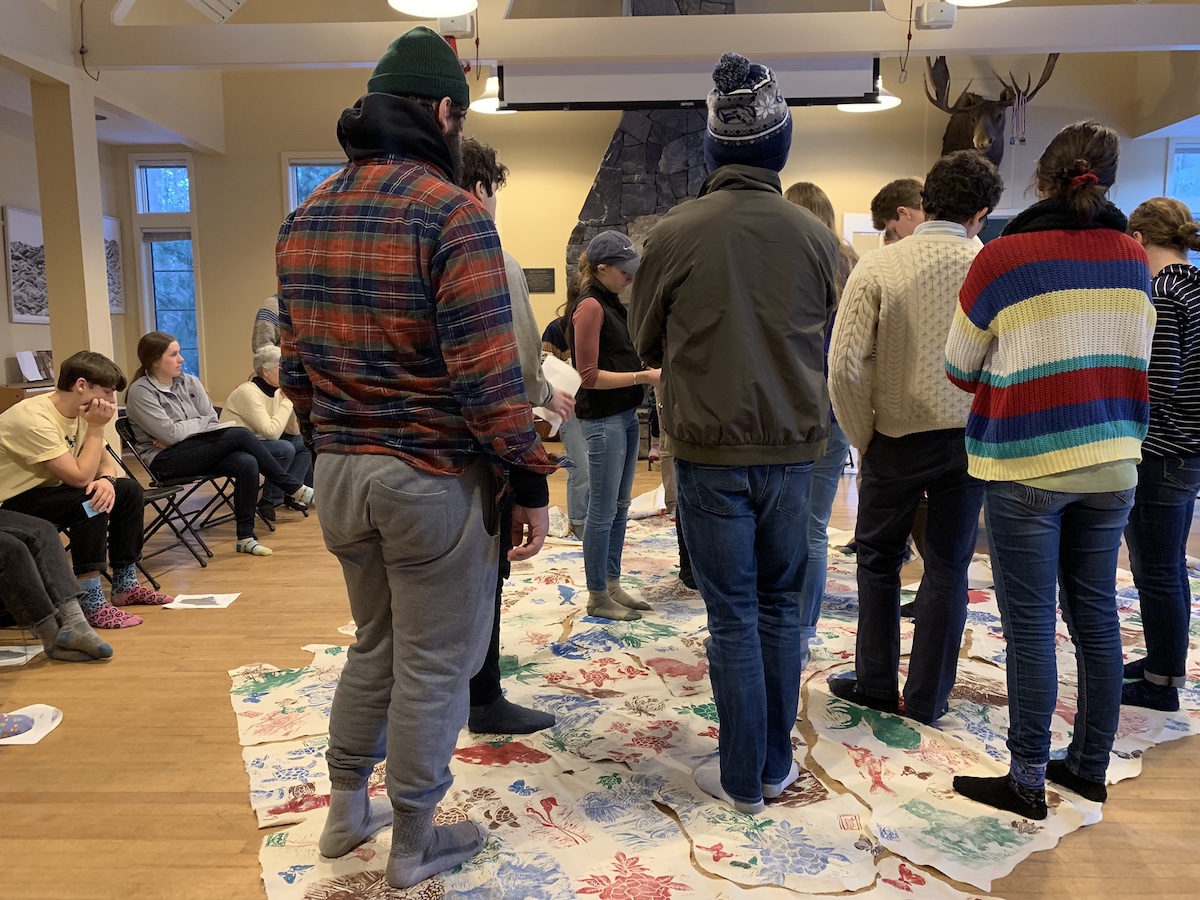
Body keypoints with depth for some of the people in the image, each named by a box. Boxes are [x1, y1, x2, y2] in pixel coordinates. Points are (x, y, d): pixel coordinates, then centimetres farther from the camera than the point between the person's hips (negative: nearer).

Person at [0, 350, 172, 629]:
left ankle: (126, 585, 8)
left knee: (129, 490, 0)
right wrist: (96, 427, -24)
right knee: (90, 501, -30)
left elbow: (107, 461, 4)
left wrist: (106, 479, -19)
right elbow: (81, 477, -30)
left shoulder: (80, 411, -2)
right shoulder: (34, 419, -28)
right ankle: (92, 604, -27)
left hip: (45, 491, 9)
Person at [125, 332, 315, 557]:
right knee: (240, 435, -25)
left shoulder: (190, 382, 9)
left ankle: (245, 537, -18)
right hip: (165, 461, -6)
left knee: (247, 463, -27)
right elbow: (170, 434, -16)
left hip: (197, 451, 6)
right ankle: (295, 489, -16)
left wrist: (179, 433, -11)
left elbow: (212, 422, 4)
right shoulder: (140, 391, -8)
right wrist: (200, 422, -2)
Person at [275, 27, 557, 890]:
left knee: (375, 641, 24)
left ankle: (348, 809, 38)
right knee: (433, 664, 9)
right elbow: (488, 371, -19)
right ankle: (415, 843, 26)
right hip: (432, 476, -7)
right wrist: (528, 479, -11)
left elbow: (296, 363, 12)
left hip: (339, 471, 8)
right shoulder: (451, 213, -14)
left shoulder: (305, 219, 9)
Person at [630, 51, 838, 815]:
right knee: (781, 605, 15)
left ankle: (743, 778, 17)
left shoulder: (676, 233, -8)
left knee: (733, 614, 6)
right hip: (795, 446, 2)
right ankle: (777, 764, 26)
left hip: (710, 448, -2)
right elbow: (838, 344, 9)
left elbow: (647, 343, 5)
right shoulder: (815, 236, -2)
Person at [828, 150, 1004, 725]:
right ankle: (927, 700, 21)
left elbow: (846, 365, -15)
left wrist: (863, 440, -3)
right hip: (970, 439, 2)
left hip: (897, 439, -1)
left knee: (878, 560, 16)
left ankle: (875, 684, 25)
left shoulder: (878, 266, -9)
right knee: (949, 568, 12)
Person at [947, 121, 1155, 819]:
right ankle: (1090, 766, 27)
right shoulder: (1133, 258, 5)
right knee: (1095, 614, 14)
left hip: (1028, 465, -5)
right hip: (1112, 464, 5)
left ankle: (1028, 781, 12)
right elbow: (1135, 363, 13)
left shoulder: (1003, 258, -10)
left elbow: (961, 370, -2)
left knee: (1030, 624, 2)